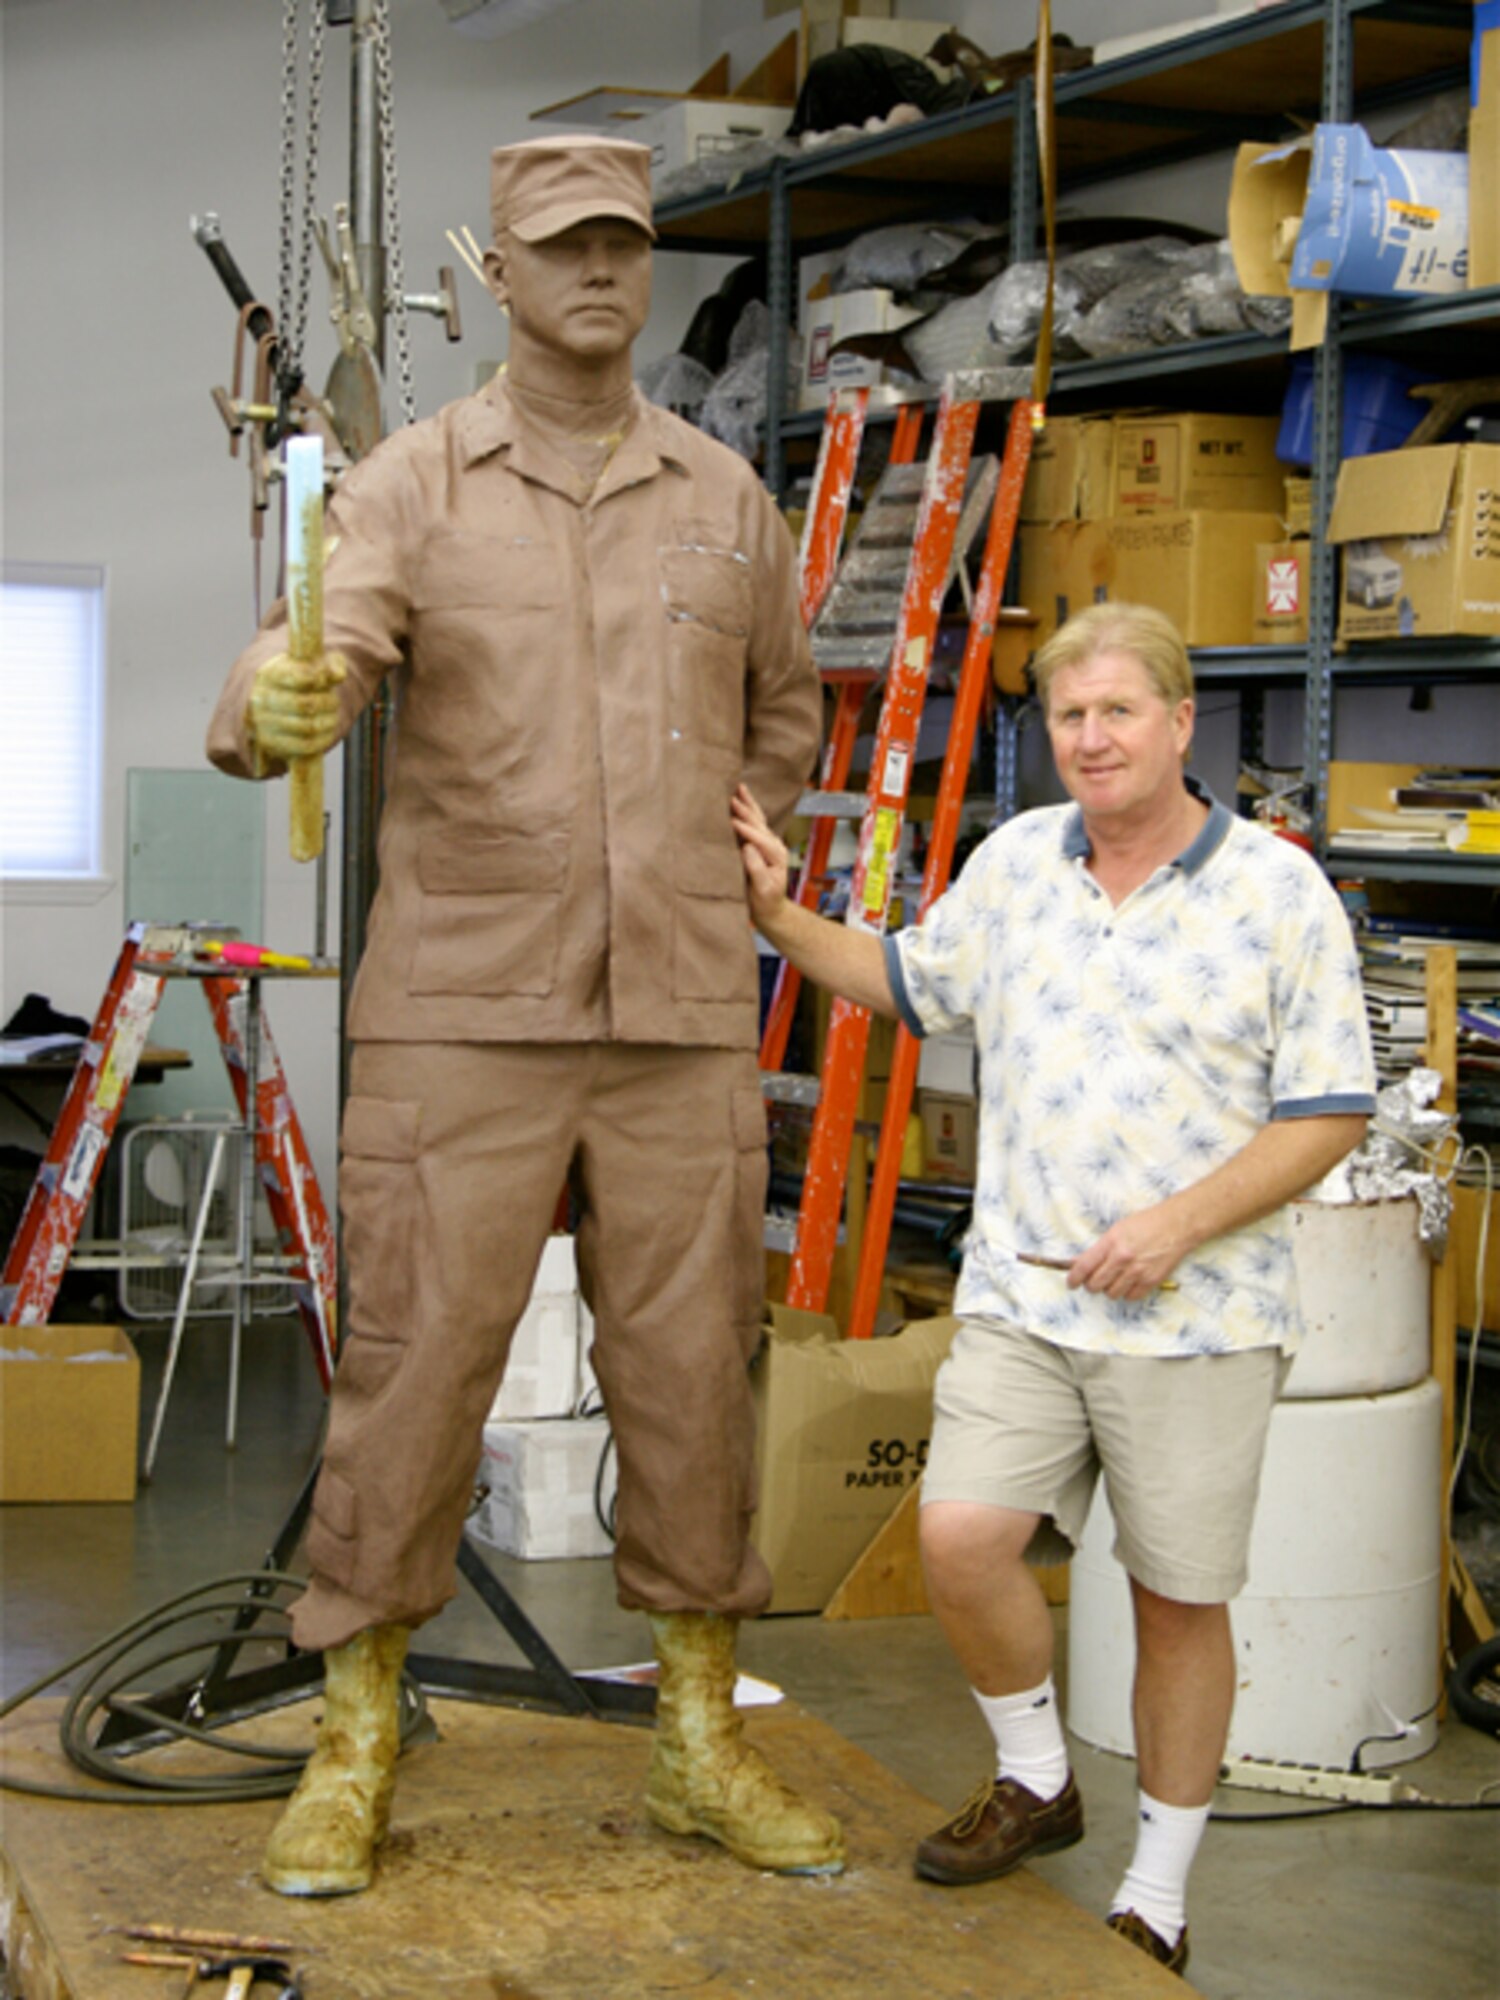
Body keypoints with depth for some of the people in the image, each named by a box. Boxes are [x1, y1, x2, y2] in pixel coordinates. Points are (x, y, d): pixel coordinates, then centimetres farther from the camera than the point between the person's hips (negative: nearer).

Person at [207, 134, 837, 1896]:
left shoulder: (723, 499, 10)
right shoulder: (412, 485, 1)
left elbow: (783, 717, 27)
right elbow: (302, 682, -16)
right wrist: (276, 702, -40)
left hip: (681, 1024, 3)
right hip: (464, 1016, -3)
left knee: (691, 1382, 6)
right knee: (413, 1374, -1)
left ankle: (702, 1746, 20)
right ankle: (352, 1751, 13)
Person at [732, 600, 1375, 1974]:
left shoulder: (1278, 891, -6)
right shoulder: (1015, 861, 8)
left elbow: (1329, 1113, -6)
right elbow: (909, 984, 23)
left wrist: (1179, 1224, -16)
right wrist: (779, 917, 9)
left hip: (1196, 1317, -3)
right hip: (1020, 1298, 4)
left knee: (1180, 1600, 5)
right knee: (961, 1539, -10)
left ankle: (1159, 1897, 22)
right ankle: (1034, 1780, 19)